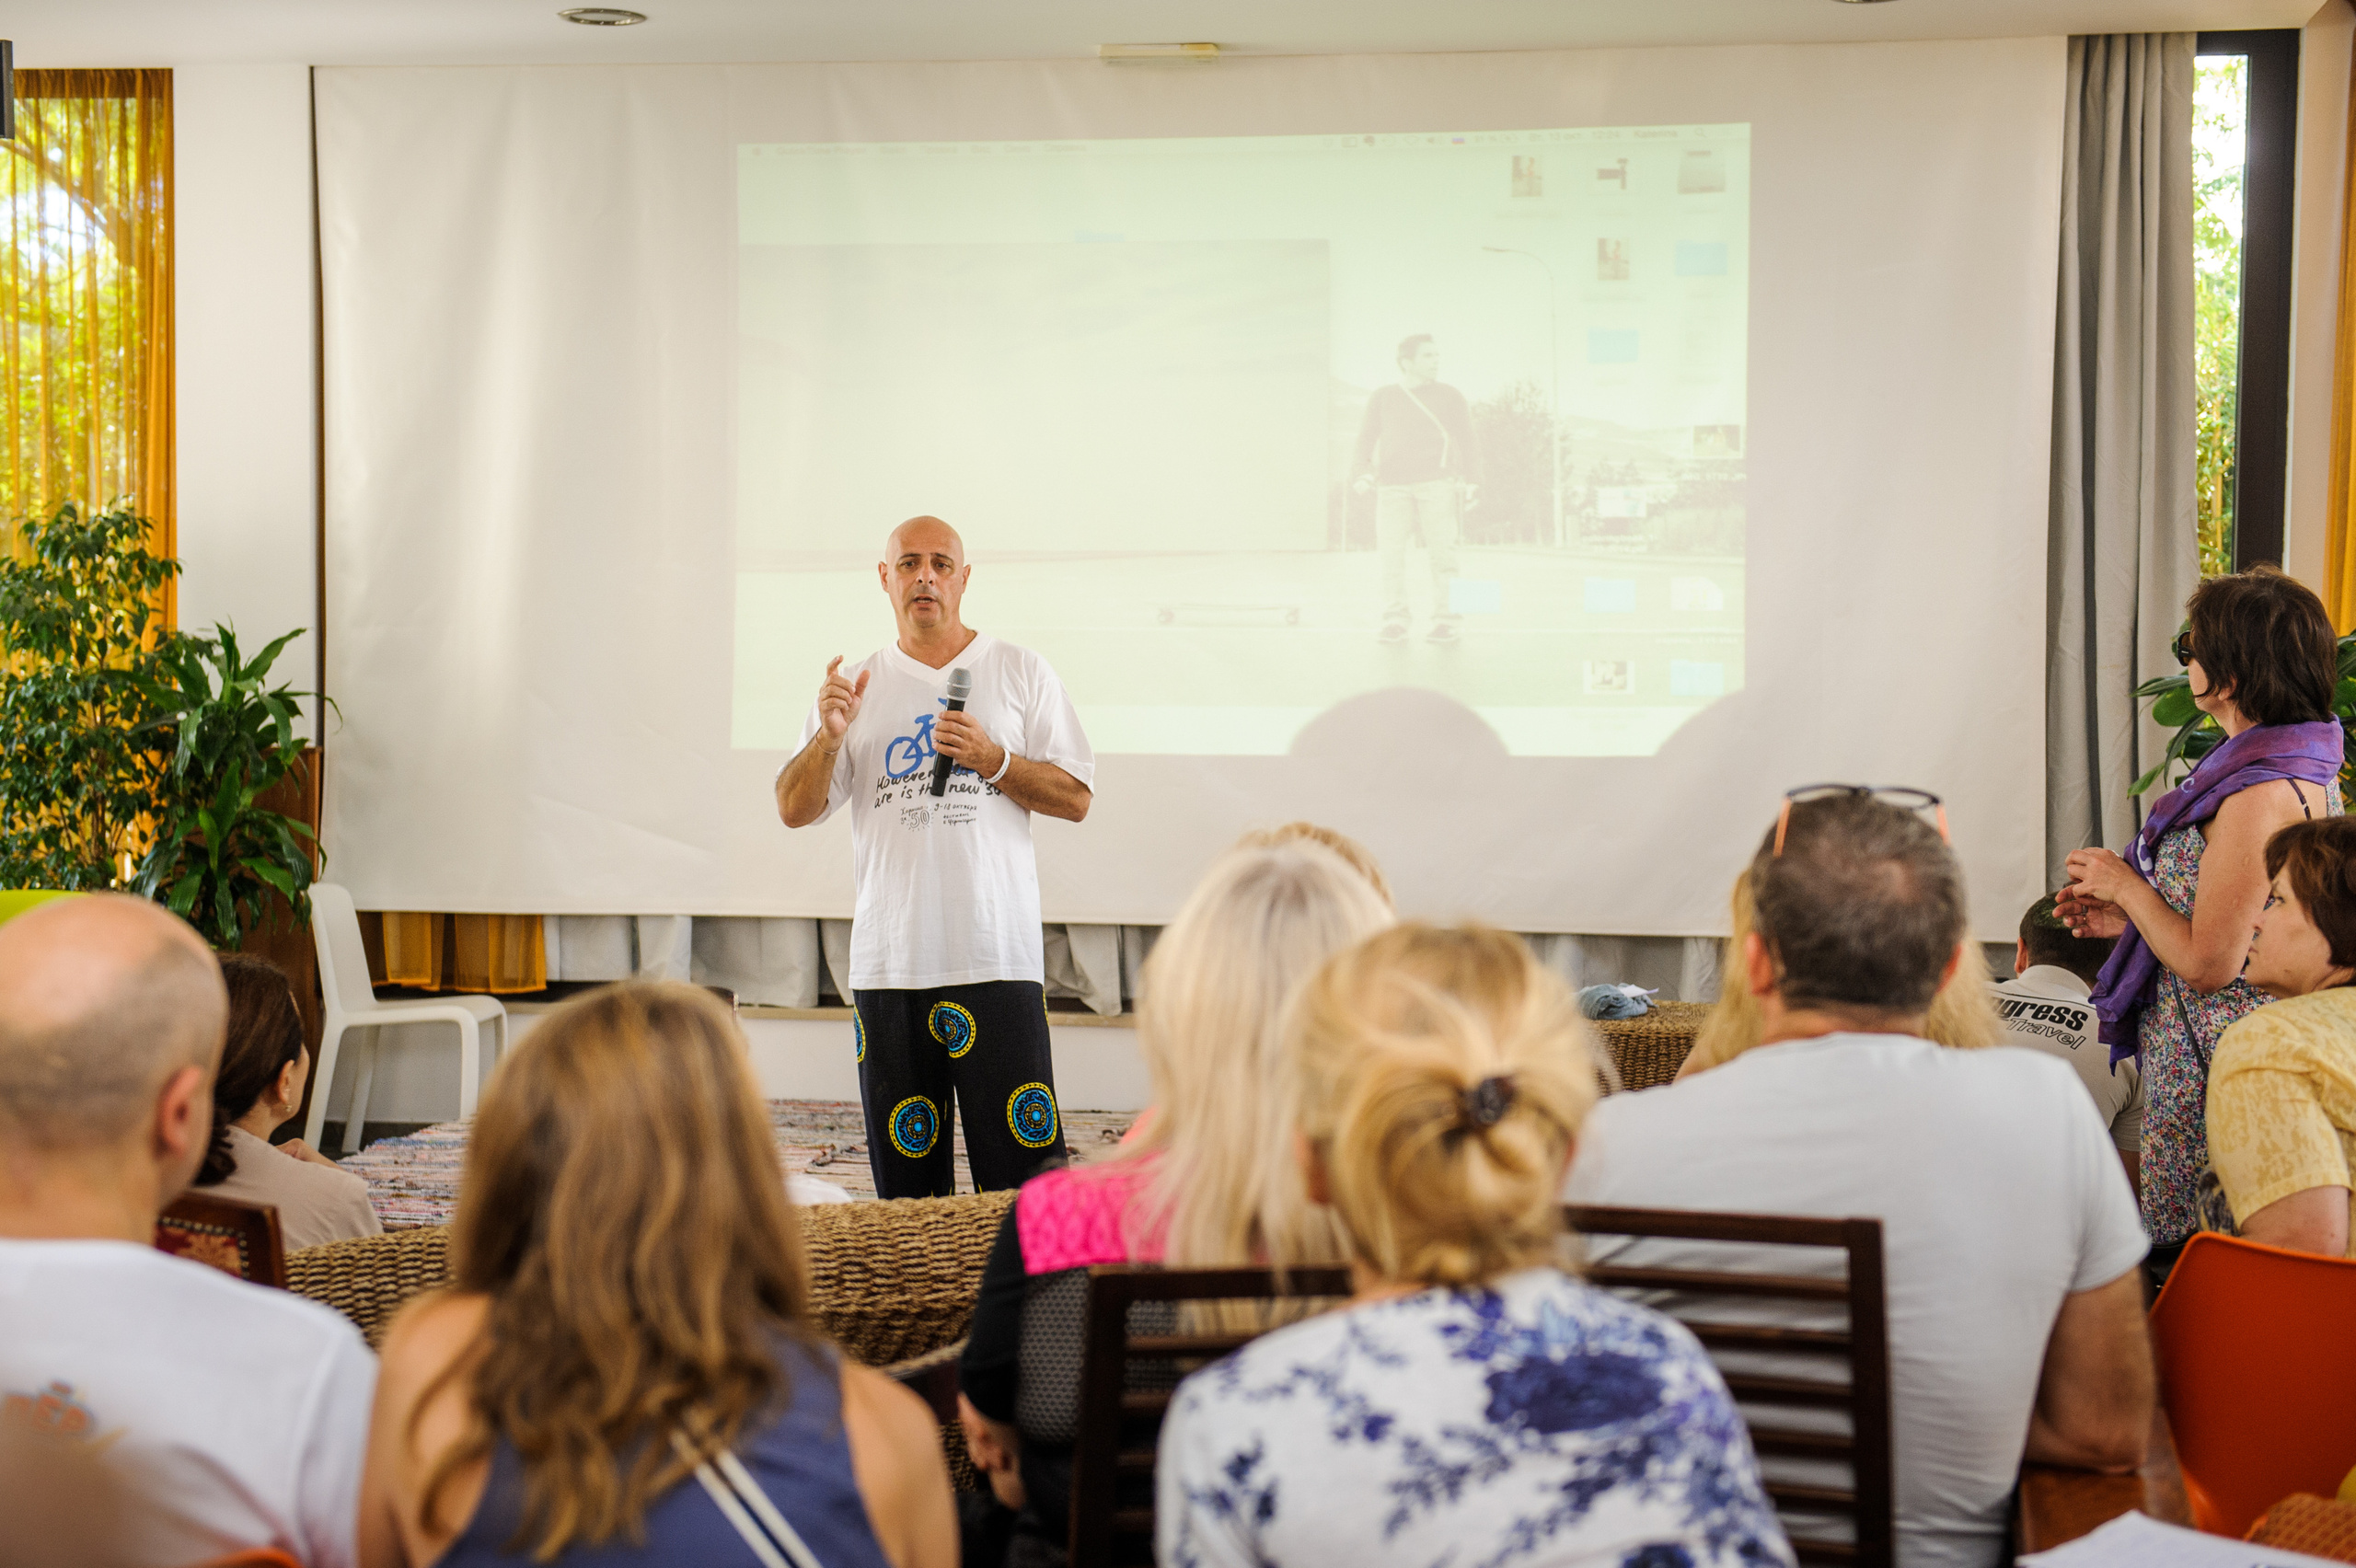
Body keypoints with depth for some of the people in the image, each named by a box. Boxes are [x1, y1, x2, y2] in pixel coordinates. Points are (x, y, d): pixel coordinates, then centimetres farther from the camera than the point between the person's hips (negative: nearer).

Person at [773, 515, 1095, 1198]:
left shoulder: (1020, 672, 8)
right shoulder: (856, 685, 13)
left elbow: (1075, 799, 5)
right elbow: (794, 810, 7)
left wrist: (991, 759, -10)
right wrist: (829, 735, -10)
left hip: (998, 956, -2)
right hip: (889, 961, 2)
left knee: (1025, 1172, -7)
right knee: (905, 1184, 7)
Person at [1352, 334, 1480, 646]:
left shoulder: (1449, 397, 12)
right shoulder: (1384, 398, 14)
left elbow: (1465, 441, 13)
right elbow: (1367, 437, 14)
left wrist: (1469, 481, 4)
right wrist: (1363, 471, -2)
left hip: (1436, 482, -1)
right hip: (1393, 485, 1)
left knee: (1442, 550, -6)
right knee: (1392, 550, -6)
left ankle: (1447, 620, -1)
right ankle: (1395, 619, 1)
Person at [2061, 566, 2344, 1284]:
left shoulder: (2260, 795, -23)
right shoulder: (2305, 769, 9)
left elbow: (2208, 964, -21)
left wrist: (2125, 885, -7)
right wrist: (2131, 915, 13)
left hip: (2217, 1068, -10)